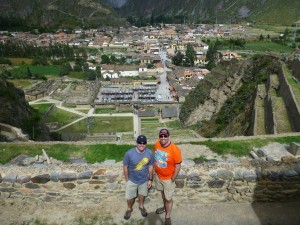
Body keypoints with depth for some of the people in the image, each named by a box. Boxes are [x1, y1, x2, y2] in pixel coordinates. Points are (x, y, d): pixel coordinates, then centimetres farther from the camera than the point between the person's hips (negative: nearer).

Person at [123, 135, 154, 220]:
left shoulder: (149, 153, -20)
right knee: (130, 197, 18)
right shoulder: (129, 153, -27)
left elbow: (150, 167, -5)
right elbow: (125, 167, -13)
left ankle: (141, 206, 55)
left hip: (144, 180, 2)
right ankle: (129, 209, 48)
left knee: (142, 194, 26)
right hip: (132, 180, -2)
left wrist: (150, 179, 1)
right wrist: (127, 180, -5)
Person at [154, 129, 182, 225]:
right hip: (158, 175, 5)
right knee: (162, 192, 27)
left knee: (168, 198, 9)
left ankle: (168, 217, 32)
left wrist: (172, 180, -14)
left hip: (168, 178, -5)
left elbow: (178, 166, -20)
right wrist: (155, 169, 8)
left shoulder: (175, 149, -28)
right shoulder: (156, 145, -12)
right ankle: (165, 207, 53)